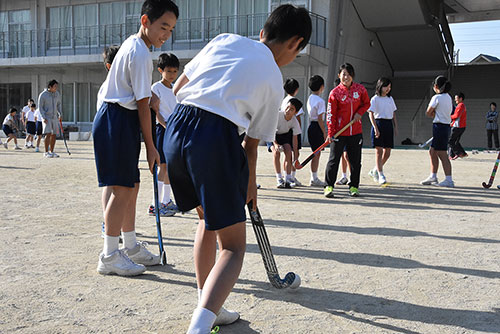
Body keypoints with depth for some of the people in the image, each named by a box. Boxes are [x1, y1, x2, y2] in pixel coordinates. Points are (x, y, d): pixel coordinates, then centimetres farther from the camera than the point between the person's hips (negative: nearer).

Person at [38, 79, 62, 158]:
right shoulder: (43, 95, -9)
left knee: (54, 135, 4)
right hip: (47, 118, -5)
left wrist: (60, 114, 7)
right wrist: (44, 117, -14)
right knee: (48, 134, -14)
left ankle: (51, 152, 14)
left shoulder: (57, 94, 6)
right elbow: (40, 107, -6)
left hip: (55, 117, 5)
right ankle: (46, 152, -9)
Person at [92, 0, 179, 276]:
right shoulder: (140, 54, -16)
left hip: (116, 118, 11)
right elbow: (142, 105, -16)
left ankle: (131, 247, 24)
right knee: (122, 189, -8)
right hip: (118, 121, -11)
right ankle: (109, 256, -1)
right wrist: (150, 146, -13)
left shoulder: (131, 44, 16)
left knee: (131, 187, 14)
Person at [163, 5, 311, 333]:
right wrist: (250, 185, 31)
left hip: (175, 128, 6)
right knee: (233, 247, 5)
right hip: (217, 139, -5)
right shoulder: (274, 81, 10)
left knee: (209, 219, 27)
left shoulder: (225, 40, 19)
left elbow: (177, 87, 19)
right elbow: (251, 144, 15)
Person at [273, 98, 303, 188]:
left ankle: (288, 178, -10)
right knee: (276, 153, -20)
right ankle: (279, 178, -13)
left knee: (288, 152, -16)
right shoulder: (277, 115, -31)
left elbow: (294, 139, -19)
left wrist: (295, 157, -20)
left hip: (285, 135, 2)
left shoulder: (295, 122, -24)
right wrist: (275, 144, -33)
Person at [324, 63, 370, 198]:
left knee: (355, 160, 8)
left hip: (356, 131, 3)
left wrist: (359, 112, -5)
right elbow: (331, 114, -7)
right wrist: (330, 133, -12)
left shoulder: (360, 89, 1)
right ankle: (329, 186, 7)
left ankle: (354, 186, 20)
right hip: (339, 132, -3)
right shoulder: (335, 93, -7)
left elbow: (366, 103, 16)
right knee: (334, 159, -3)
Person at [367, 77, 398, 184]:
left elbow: (393, 114, 19)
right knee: (379, 151, -6)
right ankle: (381, 175, -1)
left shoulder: (390, 99, 15)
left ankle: (374, 171, 22)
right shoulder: (375, 99, -3)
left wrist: (395, 127, 12)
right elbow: (371, 114, -8)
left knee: (387, 152, 5)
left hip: (389, 125, 6)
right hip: (379, 123, -6)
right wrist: (375, 128, -17)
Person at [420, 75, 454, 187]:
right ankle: (433, 177, 25)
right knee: (432, 152, 17)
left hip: (439, 127, -9)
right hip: (446, 126, 9)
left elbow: (428, 113, -5)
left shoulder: (436, 98, -13)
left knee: (442, 155, -6)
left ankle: (449, 180, -5)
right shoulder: (448, 97, 12)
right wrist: (435, 113, 5)